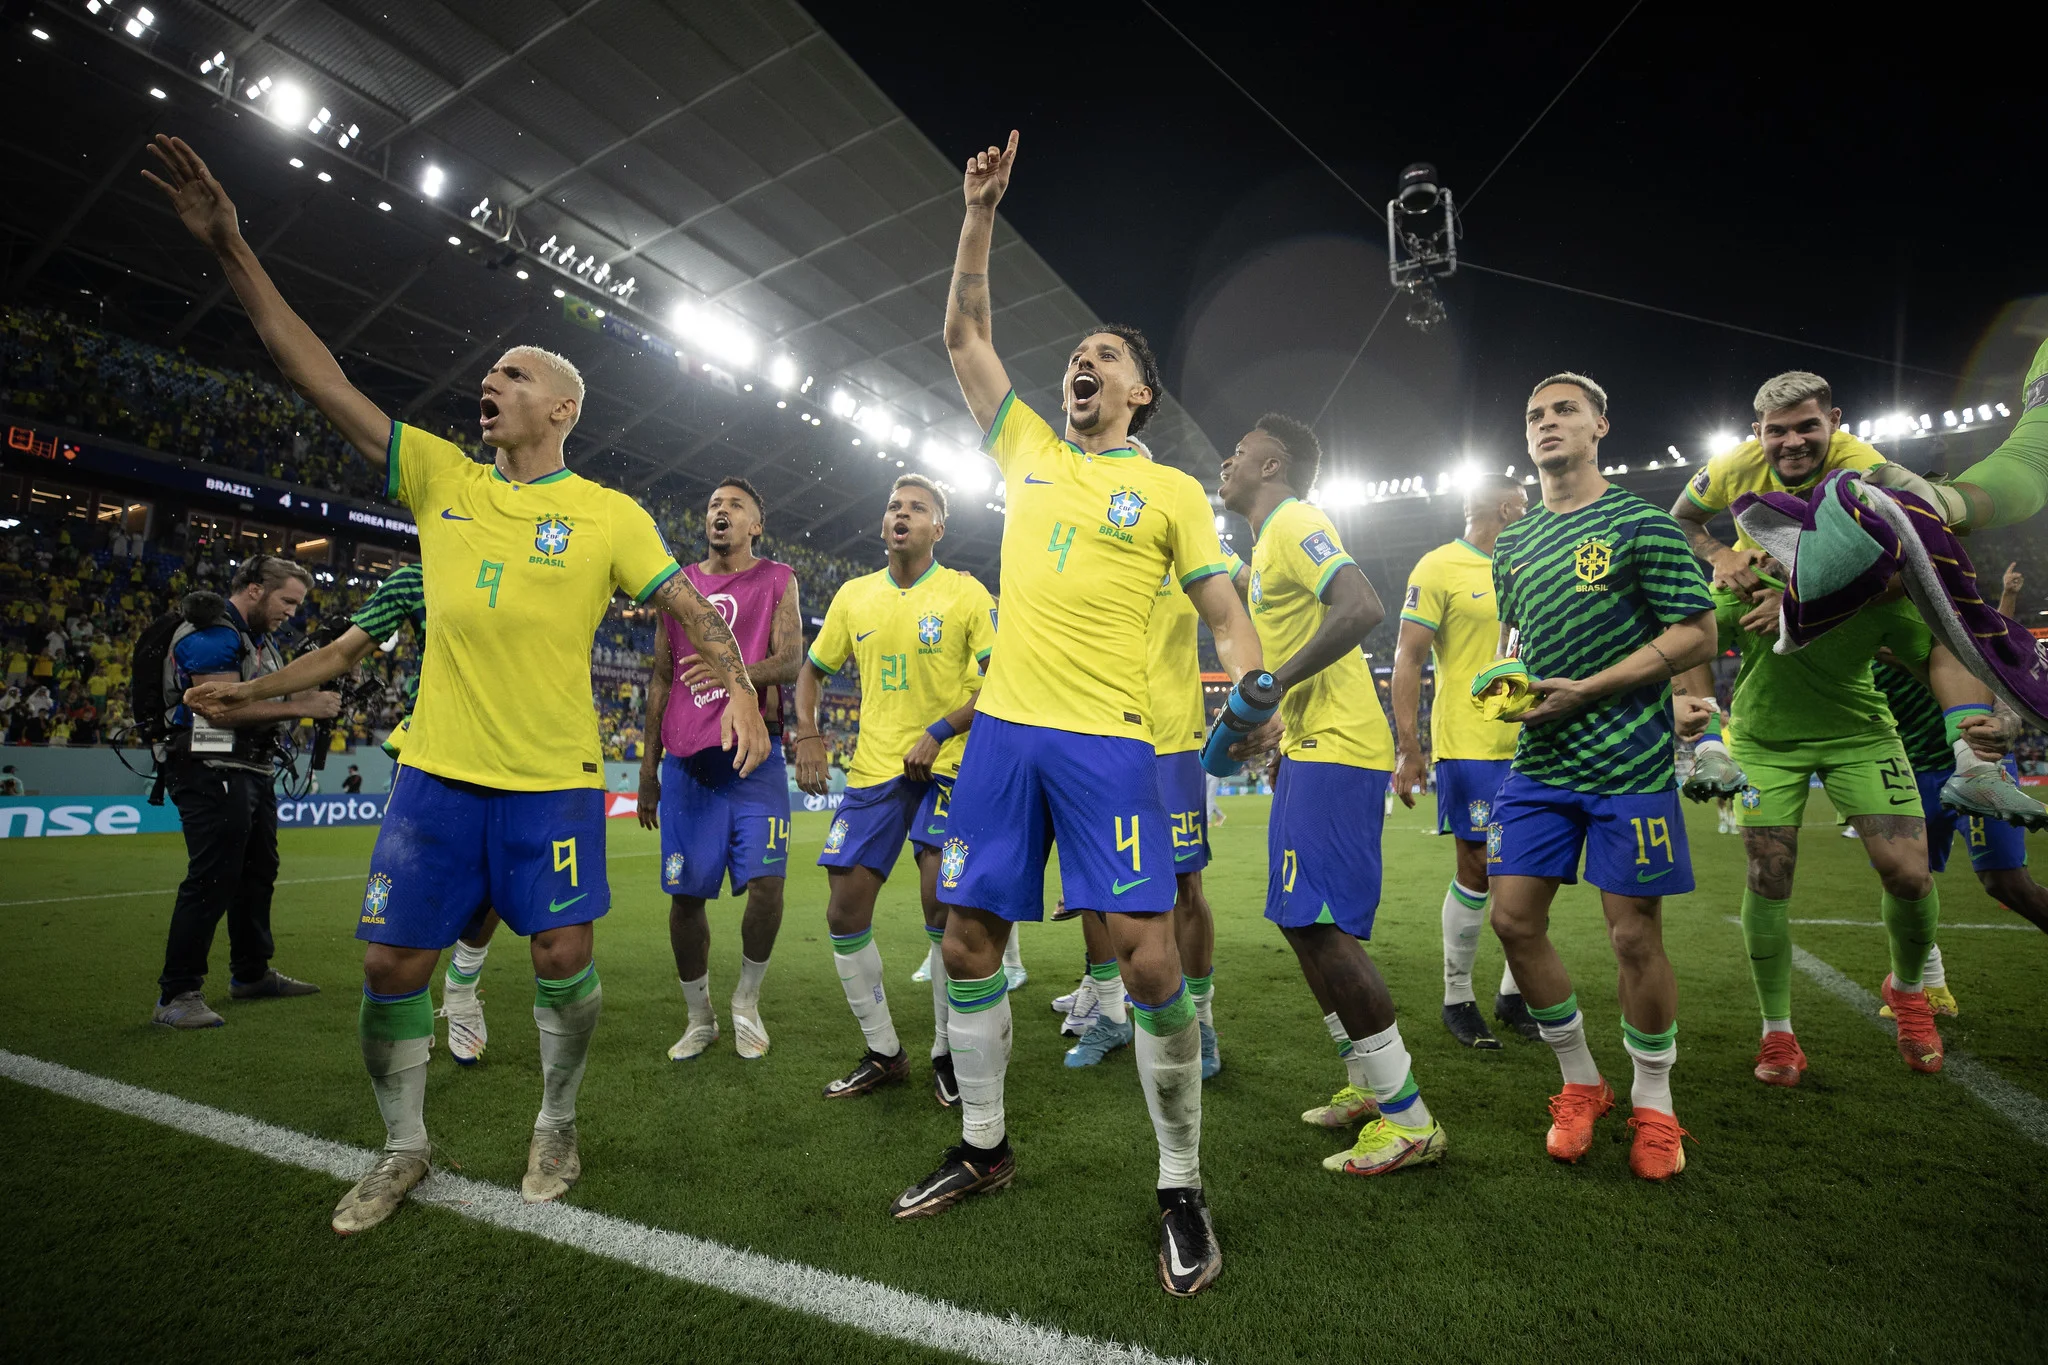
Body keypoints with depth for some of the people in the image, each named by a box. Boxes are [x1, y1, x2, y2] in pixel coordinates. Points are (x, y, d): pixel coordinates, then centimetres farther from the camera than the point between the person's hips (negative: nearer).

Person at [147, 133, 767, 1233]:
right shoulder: (439, 478, 8)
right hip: (438, 770, 4)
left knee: (564, 959, 1)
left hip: (553, 780, -3)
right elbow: (320, 378, 6)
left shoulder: (609, 515, -1)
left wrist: (739, 690, -19)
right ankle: (403, 1148, 30)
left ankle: (556, 1126, 27)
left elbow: (691, 608, -3)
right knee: (392, 964, 7)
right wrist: (229, 248, 2)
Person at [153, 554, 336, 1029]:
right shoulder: (211, 634, -14)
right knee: (212, 880, -11)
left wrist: (316, 695, 5)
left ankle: (251, 973, 30)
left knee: (258, 872, 17)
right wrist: (300, 707, -24)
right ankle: (177, 995, -3)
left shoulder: (259, 639, 19)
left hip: (252, 772, 11)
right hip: (213, 771, -11)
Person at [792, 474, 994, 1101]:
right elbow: (812, 670, 18)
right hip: (873, 769, 5)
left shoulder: (966, 594, -4)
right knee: (844, 913, 2)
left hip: (947, 768, -4)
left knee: (942, 907, -13)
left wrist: (941, 731, -19)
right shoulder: (854, 595, 8)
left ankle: (948, 1053, 10)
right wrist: (807, 734, 2)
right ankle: (883, 1052, 20)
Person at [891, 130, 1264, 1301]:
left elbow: (1226, 610, 2)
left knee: (1148, 954, -9)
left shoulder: (1171, 489, 6)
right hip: (1004, 727, 5)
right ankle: (984, 1148, 28)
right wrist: (983, 209, 17)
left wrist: (1247, 681, -19)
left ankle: (1183, 1187, 12)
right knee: (969, 939, 8)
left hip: (1109, 740, -4)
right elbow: (965, 334, 20)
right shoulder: (1030, 450, 17)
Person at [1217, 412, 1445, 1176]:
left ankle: (1409, 1120, 1)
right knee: (1306, 924, 13)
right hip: (1310, 748, 11)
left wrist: (1268, 691, -26)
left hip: (1334, 750, -11)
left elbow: (1362, 608, -26)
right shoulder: (1269, 543, 21)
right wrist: (1277, 727, 18)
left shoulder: (1294, 523, -10)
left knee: (1318, 925, -11)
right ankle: (1369, 1086, 26)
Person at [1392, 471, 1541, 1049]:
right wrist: (1408, 749, -17)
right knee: (1476, 870, -2)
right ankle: (1457, 998, 14)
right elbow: (1408, 660, -10)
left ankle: (1513, 993, 23)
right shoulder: (1439, 568, -5)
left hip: (1528, 744, 7)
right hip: (1469, 746, -7)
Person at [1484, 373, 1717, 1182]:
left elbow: (1697, 636, -8)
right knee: (1513, 917, 1)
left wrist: (1586, 691, -16)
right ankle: (1581, 1083, 22)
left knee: (1634, 933, 2)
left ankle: (1653, 1104, 24)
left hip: (1628, 765, -5)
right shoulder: (1512, 545, 13)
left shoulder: (1640, 524, -4)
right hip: (1537, 765, 5)